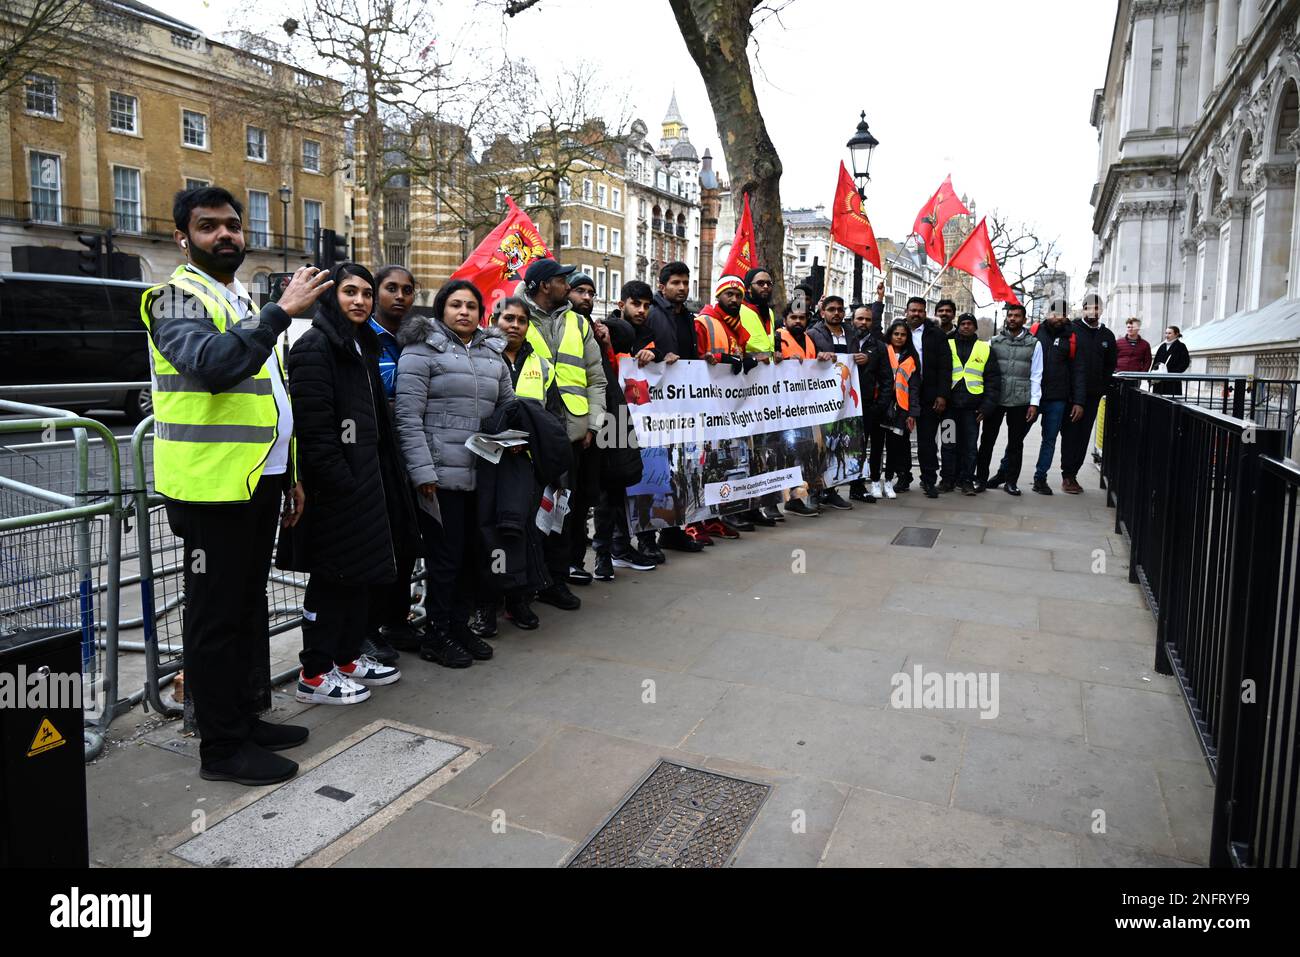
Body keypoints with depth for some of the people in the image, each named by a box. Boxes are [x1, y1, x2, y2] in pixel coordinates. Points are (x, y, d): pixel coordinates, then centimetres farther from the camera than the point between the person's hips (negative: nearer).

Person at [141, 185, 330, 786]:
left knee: (249, 607, 16)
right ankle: (221, 747, 11)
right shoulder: (177, 297, -7)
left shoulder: (243, 302, 19)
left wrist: (288, 475, 19)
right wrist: (283, 311, -27)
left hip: (260, 482, 9)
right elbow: (213, 362, -30)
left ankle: (245, 718, 29)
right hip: (212, 487, -8)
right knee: (217, 616, 0)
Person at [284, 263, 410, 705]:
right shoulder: (314, 347, -13)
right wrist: (339, 482, -22)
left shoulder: (364, 345, 16)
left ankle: (347, 656, 28)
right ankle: (314, 674, 12)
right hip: (334, 484, -9)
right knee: (332, 576, -1)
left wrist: (383, 476, 14)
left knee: (362, 571, 15)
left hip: (365, 476, 9)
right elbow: (313, 426, -20)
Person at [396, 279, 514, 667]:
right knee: (446, 557, 0)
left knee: (475, 554, 11)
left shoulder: (493, 355, 16)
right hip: (441, 475, -6)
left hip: (483, 475, 6)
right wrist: (423, 472, -16)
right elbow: (408, 417, -10)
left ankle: (460, 626, 27)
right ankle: (437, 636, 16)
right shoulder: (422, 350, -3)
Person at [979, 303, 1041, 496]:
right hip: (994, 399, 0)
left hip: (1021, 402, 0)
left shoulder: (1034, 344, 4)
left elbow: (1036, 376, 3)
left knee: (1016, 443, 8)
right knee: (987, 440, 3)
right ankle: (981, 478, 11)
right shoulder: (994, 341, 6)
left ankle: (1010, 480, 18)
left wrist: (1034, 402, -4)